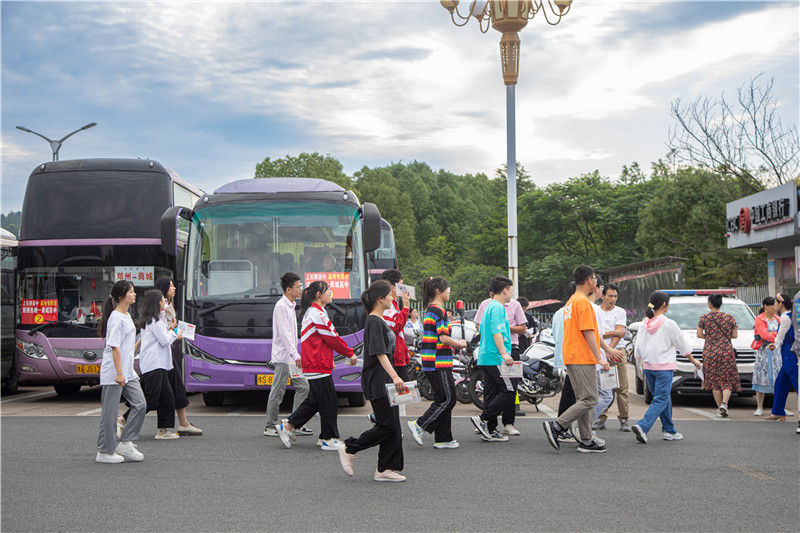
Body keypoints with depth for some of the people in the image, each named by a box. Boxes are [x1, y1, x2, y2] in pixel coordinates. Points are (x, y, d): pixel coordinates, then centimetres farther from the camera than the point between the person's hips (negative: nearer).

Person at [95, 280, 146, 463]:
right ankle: (105, 452, 6)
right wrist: (119, 373, -23)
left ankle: (125, 444, 9)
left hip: (128, 372, 9)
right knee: (110, 412, -2)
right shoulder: (116, 318, -14)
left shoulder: (127, 316, 14)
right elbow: (115, 347, -20)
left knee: (140, 404, 3)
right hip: (113, 372, -9)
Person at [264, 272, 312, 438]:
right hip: (282, 357, -10)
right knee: (278, 392, -4)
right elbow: (284, 333, -21)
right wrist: (296, 355, -26)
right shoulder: (281, 306, -14)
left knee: (303, 387, 7)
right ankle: (270, 427, 4)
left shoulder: (290, 306, 16)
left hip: (291, 357, 10)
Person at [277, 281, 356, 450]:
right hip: (319, 366, -10)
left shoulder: (311, 312, 17)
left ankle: (287, 427, 16)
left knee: (313, 401, 15)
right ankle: (329, 439, 5)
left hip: (313, 364, 10)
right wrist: (350, 353, -2)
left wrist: (328, 358, 16)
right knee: (328, 403, -2)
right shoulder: (317, 313, -16)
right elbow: (332, 338, -13)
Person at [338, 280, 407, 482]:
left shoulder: (381, 321, 15)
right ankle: (349, 449, 5)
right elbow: (379, 353, -22)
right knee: (387, 424, -8)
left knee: (393, 427, 7)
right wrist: (395, 376, -29)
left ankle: (385, 469, 10)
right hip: (376, 383, -10)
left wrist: (394, 377, 24)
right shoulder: (373, 322, -15)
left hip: (386, 381, 10)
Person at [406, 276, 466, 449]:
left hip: (432, 362, 10)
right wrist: (460, 344, -4)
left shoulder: (430, 310, 17)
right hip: (439, 363, -10)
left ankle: (443, 439, 11)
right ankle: (419, 425, -3)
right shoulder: (438, 310, -15)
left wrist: (454, 345, 17)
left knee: (443, 399, 10)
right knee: (447, 399, -6)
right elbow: (444, 338, -20)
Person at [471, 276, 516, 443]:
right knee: (509, 391, -8)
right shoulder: (497, 308, -12)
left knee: (492, 393, 9)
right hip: (495, 359, -10)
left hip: (485, 358, 10)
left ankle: (490, 431, 8)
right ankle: (484, 420, -10)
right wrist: (504, 354, -26)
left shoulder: (490, 307, 19)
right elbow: (497, 333, -21)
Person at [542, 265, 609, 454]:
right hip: (583, 359, -10)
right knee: (589, 400, -9)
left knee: (583, 399, 10)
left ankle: (586, 441, 10)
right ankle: (556, 426, -12)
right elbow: (588, 333, -17)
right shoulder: (583, 302, -12)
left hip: (572, 358, 10)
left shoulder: (571, 302, 18)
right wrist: (599, 358, -16)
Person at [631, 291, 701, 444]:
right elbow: (682, 344, -2)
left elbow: (639, 345, 8)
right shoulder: (668, 324, -11)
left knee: (664, 397, 18)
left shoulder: (645, 323, 4)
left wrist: (643, 363, 19)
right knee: (661, 400, -5)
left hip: (648, 366, 6)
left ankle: (669, 430, 22)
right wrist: (693, 360, 11)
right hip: (664, 366, -6)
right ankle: (642, 426, -22)